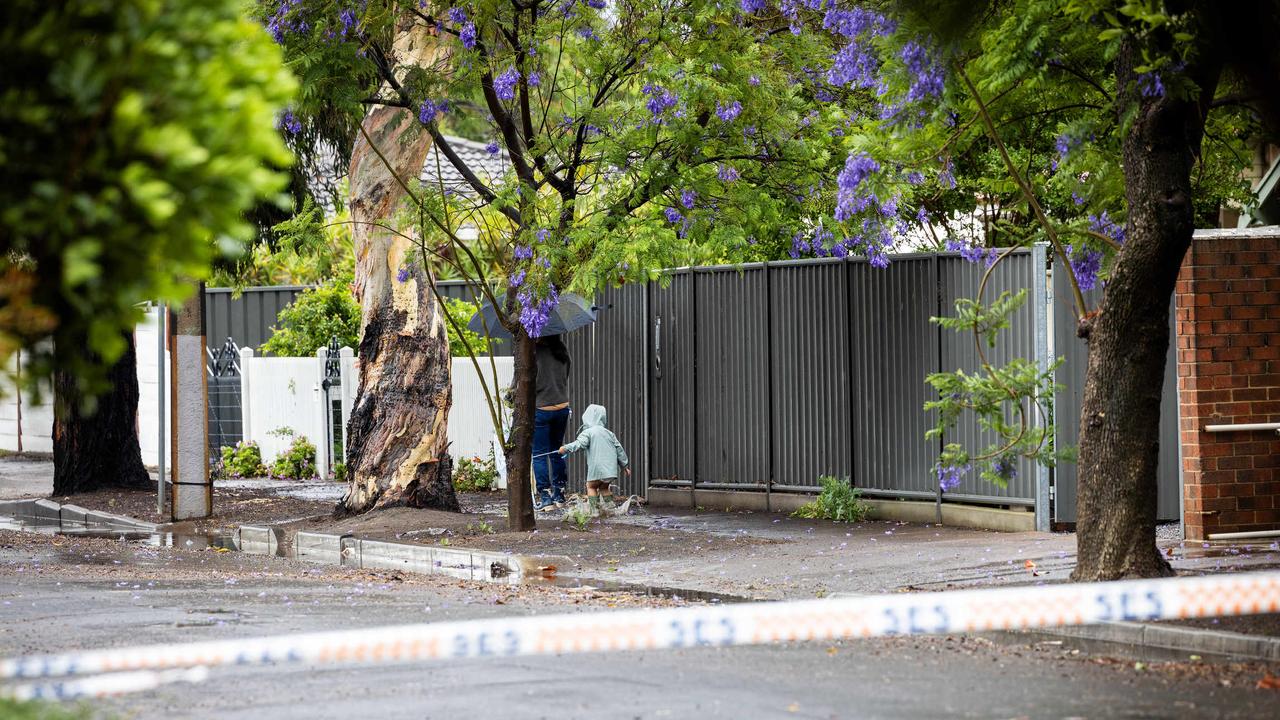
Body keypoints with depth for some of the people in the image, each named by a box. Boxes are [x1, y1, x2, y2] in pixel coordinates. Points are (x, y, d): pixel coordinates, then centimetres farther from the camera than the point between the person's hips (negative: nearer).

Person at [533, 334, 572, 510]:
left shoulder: (535, 351, -15)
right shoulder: (563, 350, 1)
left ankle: (545, 497, -1)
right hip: (562, 408, 5)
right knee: (556, 452, 18)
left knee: (539, 454, 3)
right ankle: (559, 494, 20)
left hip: (541, 408, -5)